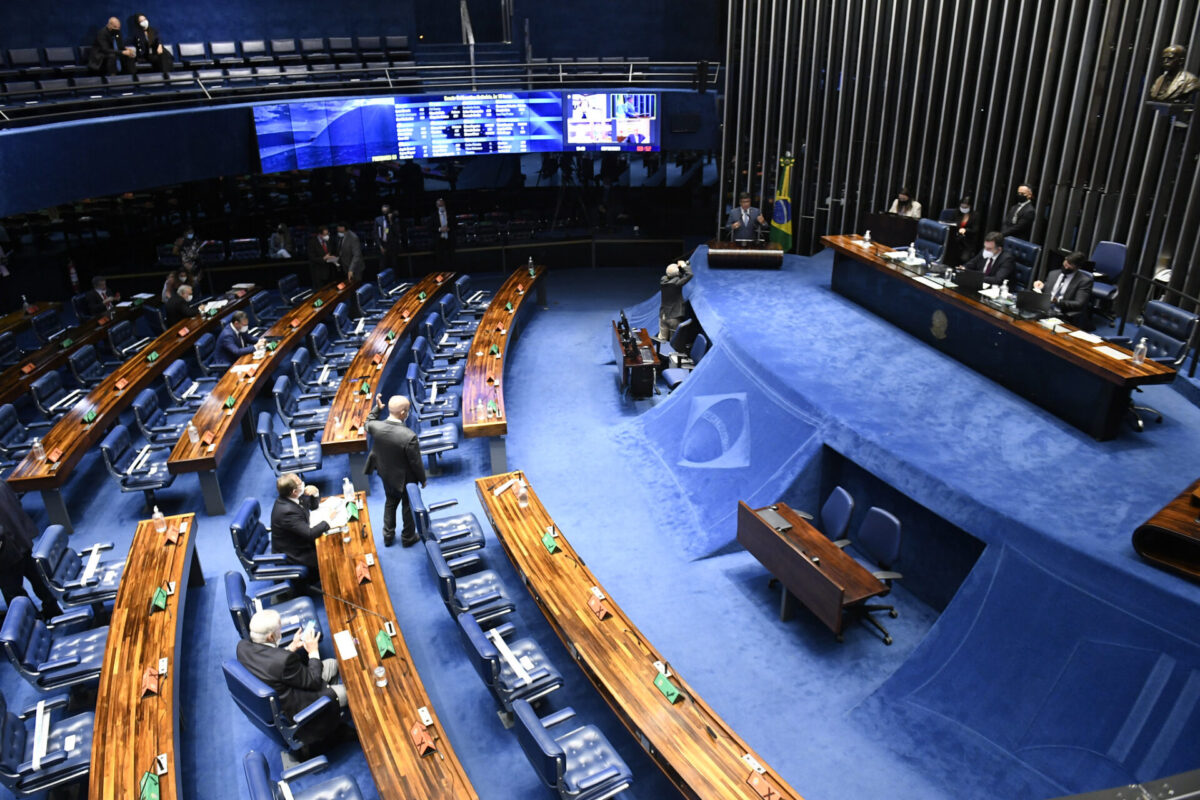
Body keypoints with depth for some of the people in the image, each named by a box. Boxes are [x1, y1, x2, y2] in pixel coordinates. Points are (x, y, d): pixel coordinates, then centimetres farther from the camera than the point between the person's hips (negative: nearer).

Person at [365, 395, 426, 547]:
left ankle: (388, 536, 46)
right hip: (405, 478, -5)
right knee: (408, 506, 22)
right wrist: (423, 479, -6)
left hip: (386, 475, 5)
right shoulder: (409, 436, -37)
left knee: (390, 503, 29)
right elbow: (416, 463, -22)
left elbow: (368, 424, 6)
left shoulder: (375, 426, -24)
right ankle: (408, 538, 42)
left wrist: (377, 408, 2)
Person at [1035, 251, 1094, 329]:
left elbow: (1079, 305, -10)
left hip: (1064, 317, -5)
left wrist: (1058, 301, -25)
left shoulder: (1084, 281, -1)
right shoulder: (1053, 274, 16)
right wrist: (1041, 286, -3)